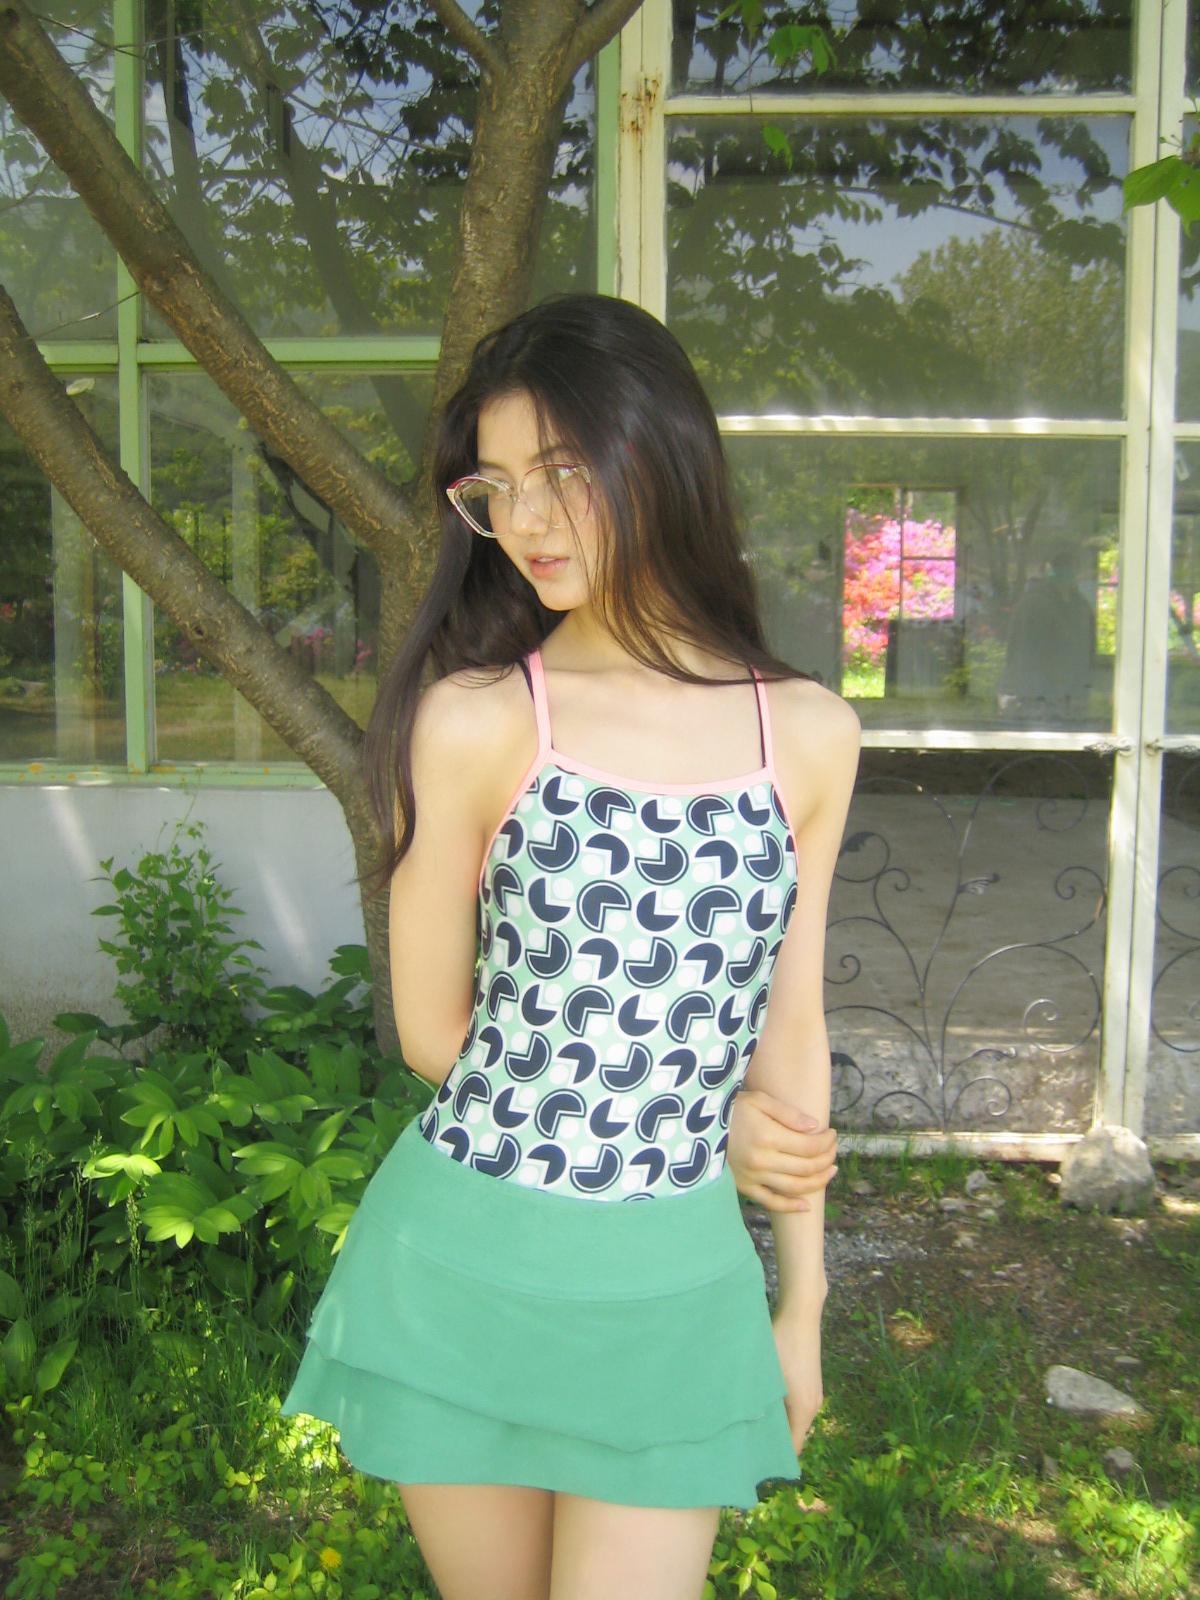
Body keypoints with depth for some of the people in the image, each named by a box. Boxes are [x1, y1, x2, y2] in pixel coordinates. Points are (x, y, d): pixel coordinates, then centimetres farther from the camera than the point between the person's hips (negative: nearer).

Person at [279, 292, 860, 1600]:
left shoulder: (809, 736, -1)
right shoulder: (475, 721, -11)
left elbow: (787, 1025, 6)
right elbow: (433, 1032, -4)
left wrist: (803, 1300, 13)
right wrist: (698, 1117, -1)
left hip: (675, 1286, 2)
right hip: (467, 1261, -1)